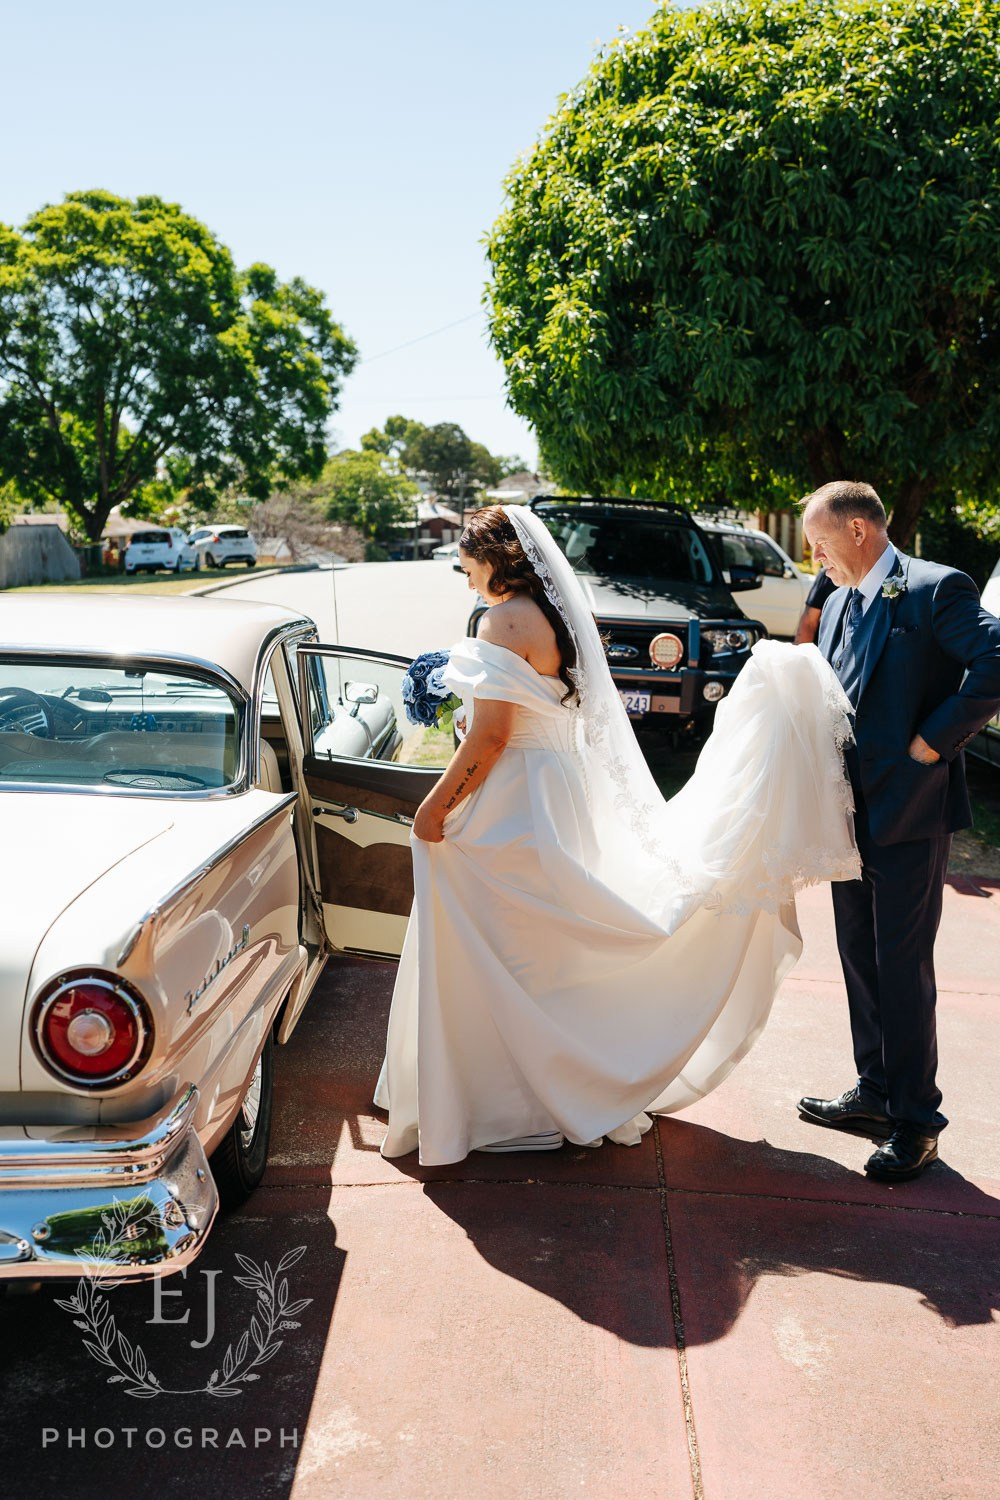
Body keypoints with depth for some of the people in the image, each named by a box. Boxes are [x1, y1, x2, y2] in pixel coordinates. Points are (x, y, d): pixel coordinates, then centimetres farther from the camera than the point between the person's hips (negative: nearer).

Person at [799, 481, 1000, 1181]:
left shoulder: (935, 590, -12)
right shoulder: (840, 603, 14)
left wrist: (932, 741, -20)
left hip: (909, 812, -8)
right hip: (853, 813, 8)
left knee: (903, 967, -1)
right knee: (861, 959, 15)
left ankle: (917, 1121, 14)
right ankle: (876, 1093, 31)